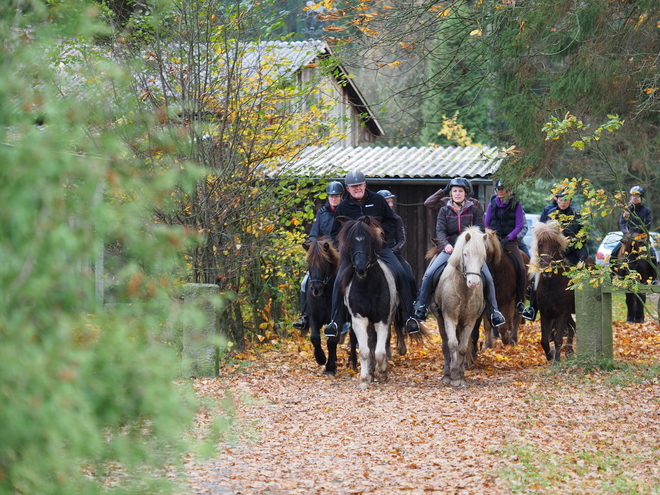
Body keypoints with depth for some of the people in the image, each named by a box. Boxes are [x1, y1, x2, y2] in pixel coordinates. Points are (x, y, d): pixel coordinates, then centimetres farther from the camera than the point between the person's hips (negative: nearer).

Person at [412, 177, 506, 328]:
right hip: (450, 249, 1)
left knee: (488, 278, -14)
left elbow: (480, 230, -1)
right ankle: (420, 307, -11)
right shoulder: (444, 210, 8)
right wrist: (446, 244, -22)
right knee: (429, 274, -18)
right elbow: (440, 230, -2)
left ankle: (494, 311, 0)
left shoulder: (474, 210, 5)